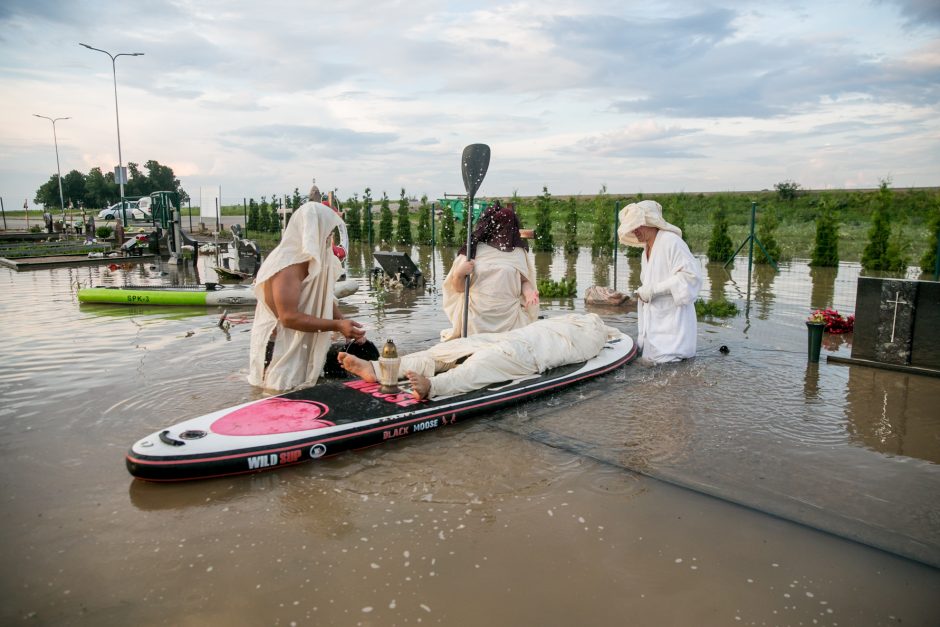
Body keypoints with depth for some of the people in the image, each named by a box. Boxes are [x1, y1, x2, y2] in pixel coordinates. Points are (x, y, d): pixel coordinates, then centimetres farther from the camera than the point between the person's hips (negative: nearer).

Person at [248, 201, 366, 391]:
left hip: (302, 347, 9)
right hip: (280, 350, -9)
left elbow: (324, 299, 10)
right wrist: (336, 325, -28)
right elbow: (289, 317, -28)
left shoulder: (311, 259, 7)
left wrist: (344, 324, -7)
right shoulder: (288, 266, -22)